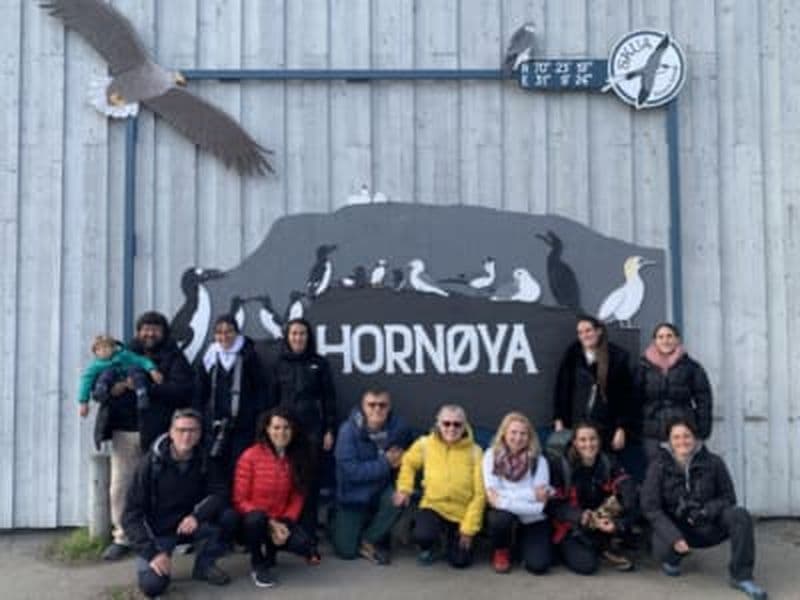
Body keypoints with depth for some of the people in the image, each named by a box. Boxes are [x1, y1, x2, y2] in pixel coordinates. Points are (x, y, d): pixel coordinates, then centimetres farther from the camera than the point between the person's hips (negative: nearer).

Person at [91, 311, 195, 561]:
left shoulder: (174, 358, 4)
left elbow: (184, 390, -11)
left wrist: (147, 387, -20)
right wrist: (111, 388, -10)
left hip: (156, 432, -3)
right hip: (124, 431, 3)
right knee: (120, 486, 5)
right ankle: (121, 537, 18)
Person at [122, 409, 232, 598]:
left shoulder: (203, 461, -7)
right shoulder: (151, 463, -17)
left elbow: (220, 493, -14)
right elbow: (132, 514, -18)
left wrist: (197, 515, -34)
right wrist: (151, 552, -27)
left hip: (187, 524, 3)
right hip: (157, 532, -3)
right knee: (152, 584, -26)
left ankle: (204, 564, 1)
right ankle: (156, 557, 10)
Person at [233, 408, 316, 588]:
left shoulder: (297, 457, 0)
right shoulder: (250, 456, -13)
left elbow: (297, 497, 3)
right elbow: (240, 500, -12)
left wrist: (286, 523, -15)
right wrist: (269, 523, -19)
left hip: (280, 522, 3)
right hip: (252, 520, -3)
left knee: (304, 545, -24)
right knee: (257, 518, -38)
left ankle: (269, 549, 10)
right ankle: (258, 564, -9)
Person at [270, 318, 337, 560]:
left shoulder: (319, 363, 5)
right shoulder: (279, 364, 9)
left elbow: (329, 398, 4)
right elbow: (272, 399, 10)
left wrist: (330, 430, -2)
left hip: (313, 430, -1)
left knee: (310, 485, -3)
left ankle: (309, 541, 1)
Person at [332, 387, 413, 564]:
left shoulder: (400, 427, -13)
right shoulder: (348, 430, -21)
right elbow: (352, 471, -24)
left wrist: (399, 460, -17)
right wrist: (385, 463, -23)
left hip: (382, 489, 2)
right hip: (353, 495, -2)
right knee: (347, 551, -7)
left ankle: (369, 540, -6)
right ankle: (340, 522, 29)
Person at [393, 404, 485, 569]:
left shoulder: (474, 451, -12)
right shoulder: (425, 444, -9)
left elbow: (479, 493, -9)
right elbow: (408, 463, 12)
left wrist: (469, 528, -11)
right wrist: (404, 488, -4)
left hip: (462, 512, 0)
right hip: (433, 506, 0)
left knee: (460, 561, -3)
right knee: (423, 535, -30)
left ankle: (455, 539, 34)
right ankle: (427, 548, 10)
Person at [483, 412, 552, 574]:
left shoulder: (538, 460, -8)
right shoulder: (492, 455, -9)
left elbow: (542, 499, -14)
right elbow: (492, 497, -16)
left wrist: (504, 497, -21)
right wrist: (530, 494, -20)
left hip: (533, 520, 0)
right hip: (505, 514, 0)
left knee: (539, 565, -19)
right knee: (501, 517, -36)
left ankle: (523, 542, 18)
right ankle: (501, 552, 0)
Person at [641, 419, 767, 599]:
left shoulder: (713, 462, -8)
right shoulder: (659, 466, -11)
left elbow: (728, 497, -1)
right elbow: (650, 507, -14)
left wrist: (706, 511, -23)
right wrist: (673, 537, -27)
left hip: (709, 526, 1)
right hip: (676, 527, -1)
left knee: (740, 516, -24)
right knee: (664, 549, -32)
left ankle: (742, 577, -14)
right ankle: (673, 558, 10)